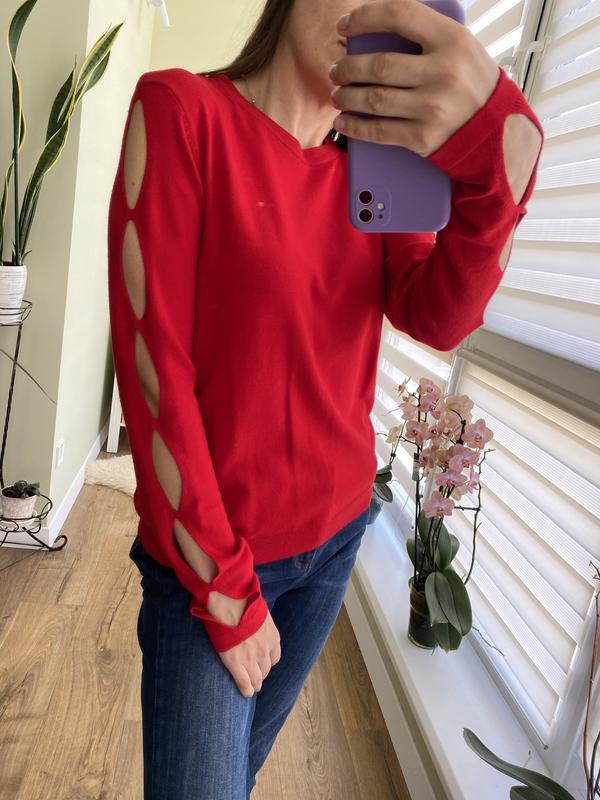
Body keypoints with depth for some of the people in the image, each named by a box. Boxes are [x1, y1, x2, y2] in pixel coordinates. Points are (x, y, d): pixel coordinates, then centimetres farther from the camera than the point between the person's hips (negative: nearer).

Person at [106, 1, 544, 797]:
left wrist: (501, 157, -35)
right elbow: (152, 361, -17)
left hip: (337, 532, 5)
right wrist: (225, 591, -14)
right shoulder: (180, 110, -12)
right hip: (210, 554, -4)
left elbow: (437, 317, -14)